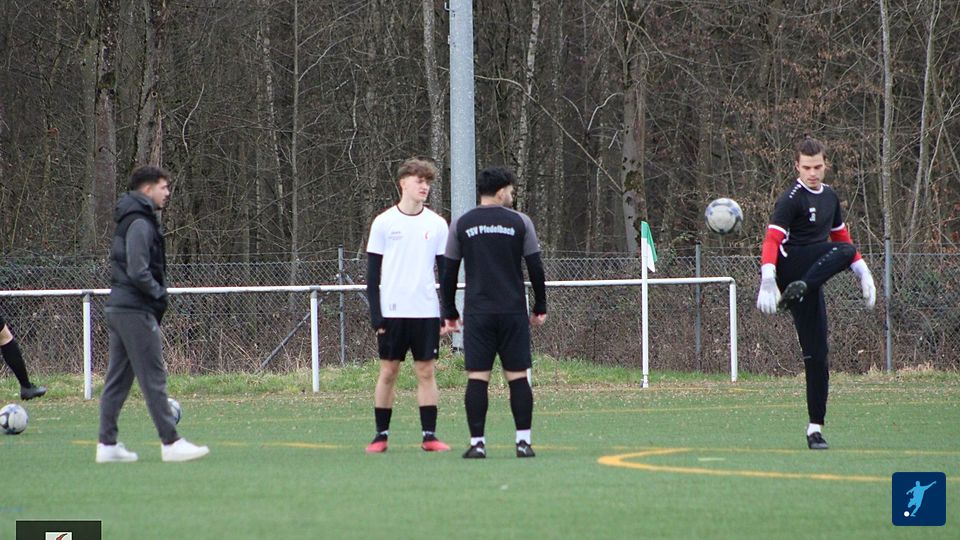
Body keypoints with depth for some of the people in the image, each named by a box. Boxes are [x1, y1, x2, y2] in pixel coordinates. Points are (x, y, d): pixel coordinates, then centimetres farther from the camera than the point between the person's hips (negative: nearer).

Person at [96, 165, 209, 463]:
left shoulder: (132, 222, 17)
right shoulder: (140, 224, -14)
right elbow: (138, 271, -22)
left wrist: (156, 295, 14)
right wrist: (159, 293, -9)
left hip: (118, 308, 10)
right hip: (135, 311, -10)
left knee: (117, 379, 9)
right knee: (154, 377, -8)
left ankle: (107, 444, 9)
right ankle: (171, 443, -8)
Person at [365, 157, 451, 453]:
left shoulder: (437, 224, 6)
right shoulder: (384, 223, 1)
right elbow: (373, 273, 2)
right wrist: (375, 314, -5)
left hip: (426, 311, 1)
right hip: (391, 311, -1)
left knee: (426, 372, 0)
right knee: (388, 372, 1)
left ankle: (430, 435, 3)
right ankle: (381, 435, 8)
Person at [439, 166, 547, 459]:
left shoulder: (461, 225, 5)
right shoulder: (520, 222, 2)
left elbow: (448, 273, 6)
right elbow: (536, 269, 3)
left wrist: (449, 313, 14)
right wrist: (540, 308, 13)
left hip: (477, 313, 0)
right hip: (513, 311, 0)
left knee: (477, 377, 0)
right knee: (517, 376, 4)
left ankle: (477, 443, -5)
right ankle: (524, 441, 1)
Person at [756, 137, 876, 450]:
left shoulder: (829, 197, 18)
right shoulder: (791, 199, -8)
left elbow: (841, 235, 30)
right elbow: (772, 239, -19)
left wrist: (863, 273, 25)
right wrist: (767, 280, -33)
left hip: (812, 277, 7)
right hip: (790, 268, -7)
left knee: (817, 355, -6)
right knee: (843, 252, -30)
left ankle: (815, 427, -8)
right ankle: (796, 290, -42)